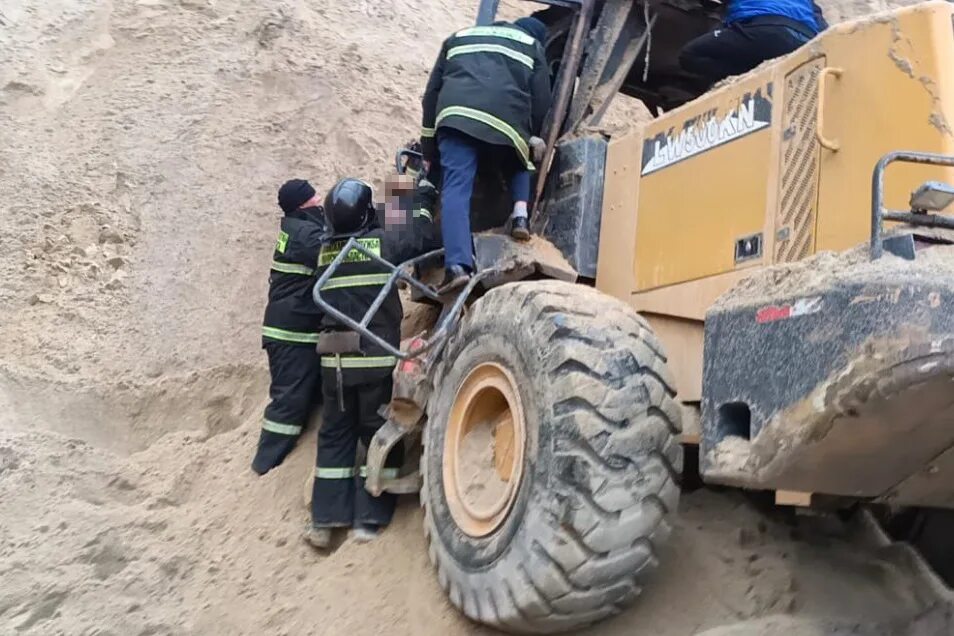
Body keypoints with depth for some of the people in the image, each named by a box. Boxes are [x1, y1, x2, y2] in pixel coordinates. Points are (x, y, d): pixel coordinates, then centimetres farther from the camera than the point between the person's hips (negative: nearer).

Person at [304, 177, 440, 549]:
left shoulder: (325, 251, 8)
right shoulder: (382, 241, -7)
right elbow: (427, 239, -2)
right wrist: (424, 201, 15)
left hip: (334, 359, 4)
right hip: (376, 357, -4)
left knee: (335, 435, 12)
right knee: (379, 436, 7)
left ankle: (324, 520, 12)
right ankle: (369, 520, 9)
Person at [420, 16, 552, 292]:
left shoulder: (459, 38, 36)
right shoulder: (532, 47, 29)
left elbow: (432, 92, 29)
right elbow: (541, 101, 16)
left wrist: (429, 148, 30)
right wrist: (534, 139, 32)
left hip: (456, 113, 0)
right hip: (506, 118, 0)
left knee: (456, 188, -10)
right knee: (519, 165, 30)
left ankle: (457, 265, -28)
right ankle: (520, 213, 4)